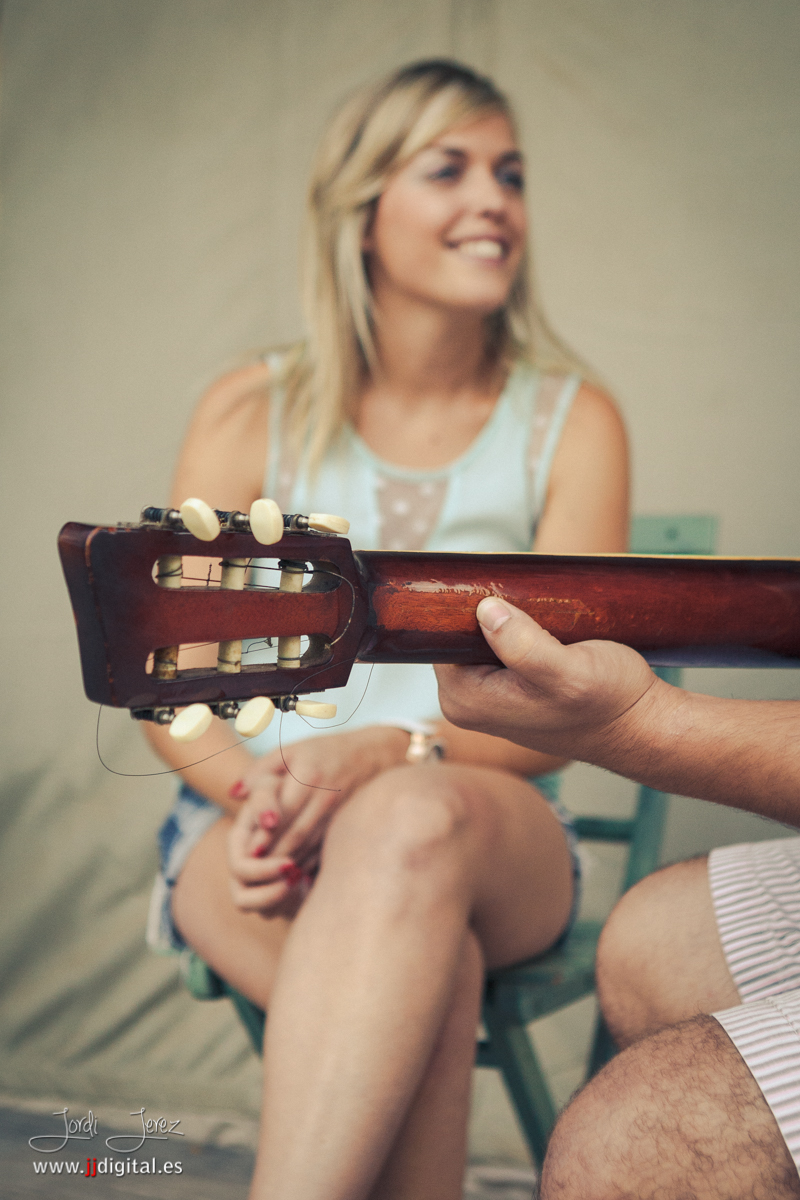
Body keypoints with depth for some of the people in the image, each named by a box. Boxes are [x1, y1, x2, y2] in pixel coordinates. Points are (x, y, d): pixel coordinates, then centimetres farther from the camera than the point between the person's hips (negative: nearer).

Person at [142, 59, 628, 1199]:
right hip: (253, 835, 0)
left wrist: (387, 751, -22)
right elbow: (172, 681, 3)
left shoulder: (572, 423, 4)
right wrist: (253, 788, -19)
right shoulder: (253, 411, 5)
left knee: (412, 820, -37)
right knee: (427, 977, -34)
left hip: (487, 835, 0)